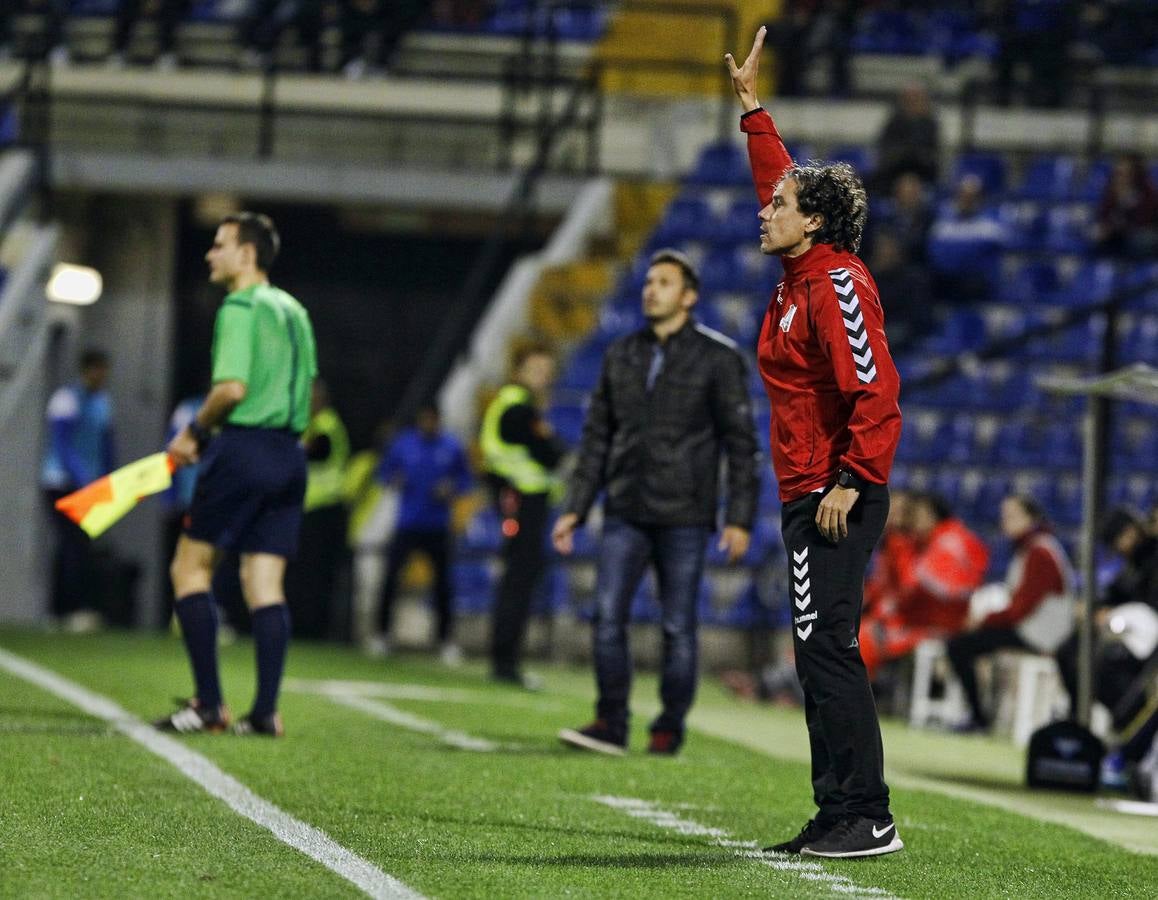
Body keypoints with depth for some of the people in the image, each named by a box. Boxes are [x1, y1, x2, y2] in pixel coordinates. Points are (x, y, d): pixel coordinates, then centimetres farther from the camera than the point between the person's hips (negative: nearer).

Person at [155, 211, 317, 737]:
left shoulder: (240, 309, -10)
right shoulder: (293, 310, 16)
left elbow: (233, 388, -20)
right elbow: (307, 390, 20)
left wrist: (196, 431, -6)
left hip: (243, 449, -8)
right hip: (288, 453, 8)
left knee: (190, 567, 1)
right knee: (266, 583, 5)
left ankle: (209, 703, -6)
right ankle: (266, 710, -1)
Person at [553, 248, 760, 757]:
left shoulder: (718, 359, -1)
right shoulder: (620, 356, 12)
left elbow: (740, 443, -2)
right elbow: (597, 438, 16)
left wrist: (739, 519, -9)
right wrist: (575, 509, 10)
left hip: (683, 518, -4)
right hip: (625, 514, 4)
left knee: (678, 628, 0)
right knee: (608, 614, -8)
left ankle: (670, 729, 10)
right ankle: (611, 724, -4)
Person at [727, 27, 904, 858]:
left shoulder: (837, 285, -13)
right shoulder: (802, 276, 14)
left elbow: (875, 391, -21)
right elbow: (782, 181, 31)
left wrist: (850, 481, -23)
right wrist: (751, 106, 34)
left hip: (836, 499, -10)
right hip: (810, 498, 10)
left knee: (828, 647, -13)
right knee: (820, 653, 9)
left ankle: (866, 818, -13)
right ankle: (839, 816, 11)